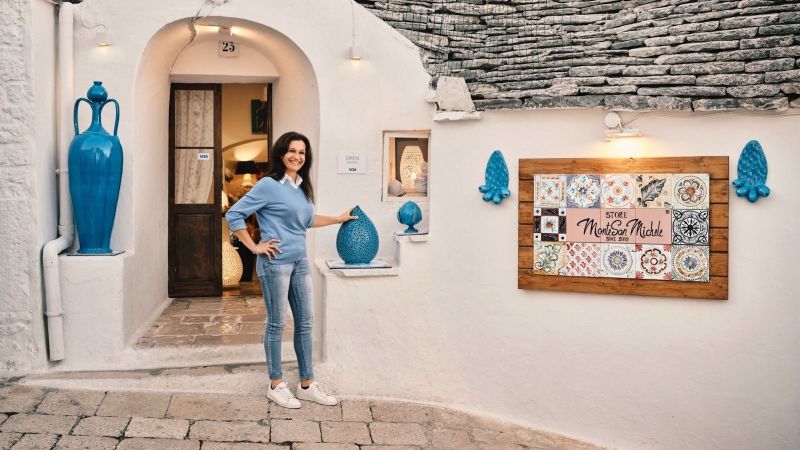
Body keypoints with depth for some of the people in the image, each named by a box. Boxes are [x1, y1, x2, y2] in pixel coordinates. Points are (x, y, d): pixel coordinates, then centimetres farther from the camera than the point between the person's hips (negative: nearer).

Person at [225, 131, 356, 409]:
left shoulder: (302, 186, 10)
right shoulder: (269, 185, -10)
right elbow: (234, 214, -10)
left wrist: (338, 219, 27)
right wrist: (254, 247, -11)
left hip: (300, 262, 7)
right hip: (276, 262, -7)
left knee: (305, 323, 11)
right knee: (276, 324, 4)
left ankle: (307, 384, 23)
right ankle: (276, 385, 20)